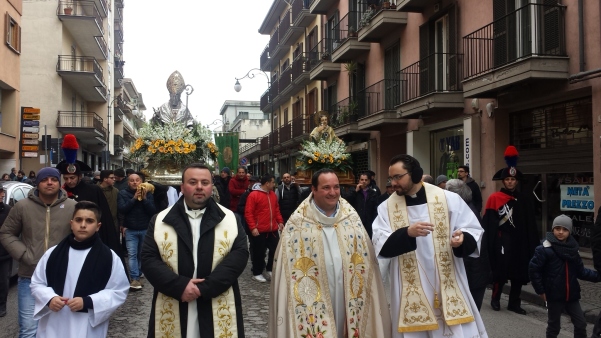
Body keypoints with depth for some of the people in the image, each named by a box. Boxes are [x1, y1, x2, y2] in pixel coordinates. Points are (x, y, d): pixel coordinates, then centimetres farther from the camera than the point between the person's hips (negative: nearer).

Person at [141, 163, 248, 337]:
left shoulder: (231, 219, 4)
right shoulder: (160, 221, 5)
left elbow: (239, 254, -6)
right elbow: (149, 258, -2)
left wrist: (205, 288, -16)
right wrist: (180, 286, -16)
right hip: (173, 311, 0)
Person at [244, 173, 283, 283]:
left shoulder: (273, 194, 9)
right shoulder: (253, 195, -12)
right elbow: (248, 213, -14)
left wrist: (280, 221, 9)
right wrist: (253, 228, -19)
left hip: (273, 229, 7)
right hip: (259, 231, -7)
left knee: (275, 249, 10)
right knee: (259, 252, 3)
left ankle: (270, 269, 29)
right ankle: (257, 273, 18)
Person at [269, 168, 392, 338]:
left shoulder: (352, 219, 4)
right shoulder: (298, 224, -7)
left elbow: (364, 262, 7)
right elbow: (289, 267, -5)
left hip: (348, 301, 3)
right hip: (313, 304, -3)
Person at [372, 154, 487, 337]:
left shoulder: (449, 199, -2)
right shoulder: (386, 207, 2)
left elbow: (474, 231, 1)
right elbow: (381, 245, -8)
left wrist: (463, 239, -22)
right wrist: (407, 233, -25)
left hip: (448, 285, -1)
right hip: (410, 290, 1)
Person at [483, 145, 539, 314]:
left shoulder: (524, 200, 9)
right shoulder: (494, 198, -5)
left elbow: (531, 226, 10)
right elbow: (488, 223, -9)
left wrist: (533, 247, 5)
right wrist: (490, 244, -15)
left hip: (520, 243, 5)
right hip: (502, 242, -5)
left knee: (519, 273, 9)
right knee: (500, 271, -2)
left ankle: (514, 303, 21)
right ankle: (495, 299, 19)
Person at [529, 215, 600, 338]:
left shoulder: (572, 249, 5)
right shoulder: (544, 249, -14)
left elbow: (581, 271, 8)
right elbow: (533, 270, -14)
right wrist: (540, 291, -13)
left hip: (571, 296, 5)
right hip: (554, 296, -5)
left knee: (581, 324, 11)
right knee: (554, 326, 9)